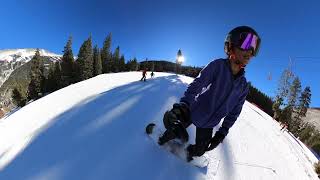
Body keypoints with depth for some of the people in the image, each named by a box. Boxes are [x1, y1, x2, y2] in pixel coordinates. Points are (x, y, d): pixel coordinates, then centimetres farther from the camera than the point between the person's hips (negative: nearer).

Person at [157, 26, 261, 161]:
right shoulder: (217, 65, -16)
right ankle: (166, 137, 36)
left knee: (199, 151, 14)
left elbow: (234, 112, 3)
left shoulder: (243, 86, -3)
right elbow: (196, 85, -25)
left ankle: (191, 151, 52)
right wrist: (184, 103, -40)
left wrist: (223, 131, 1)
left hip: (208, 125, 4)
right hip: (192, 111, -3)